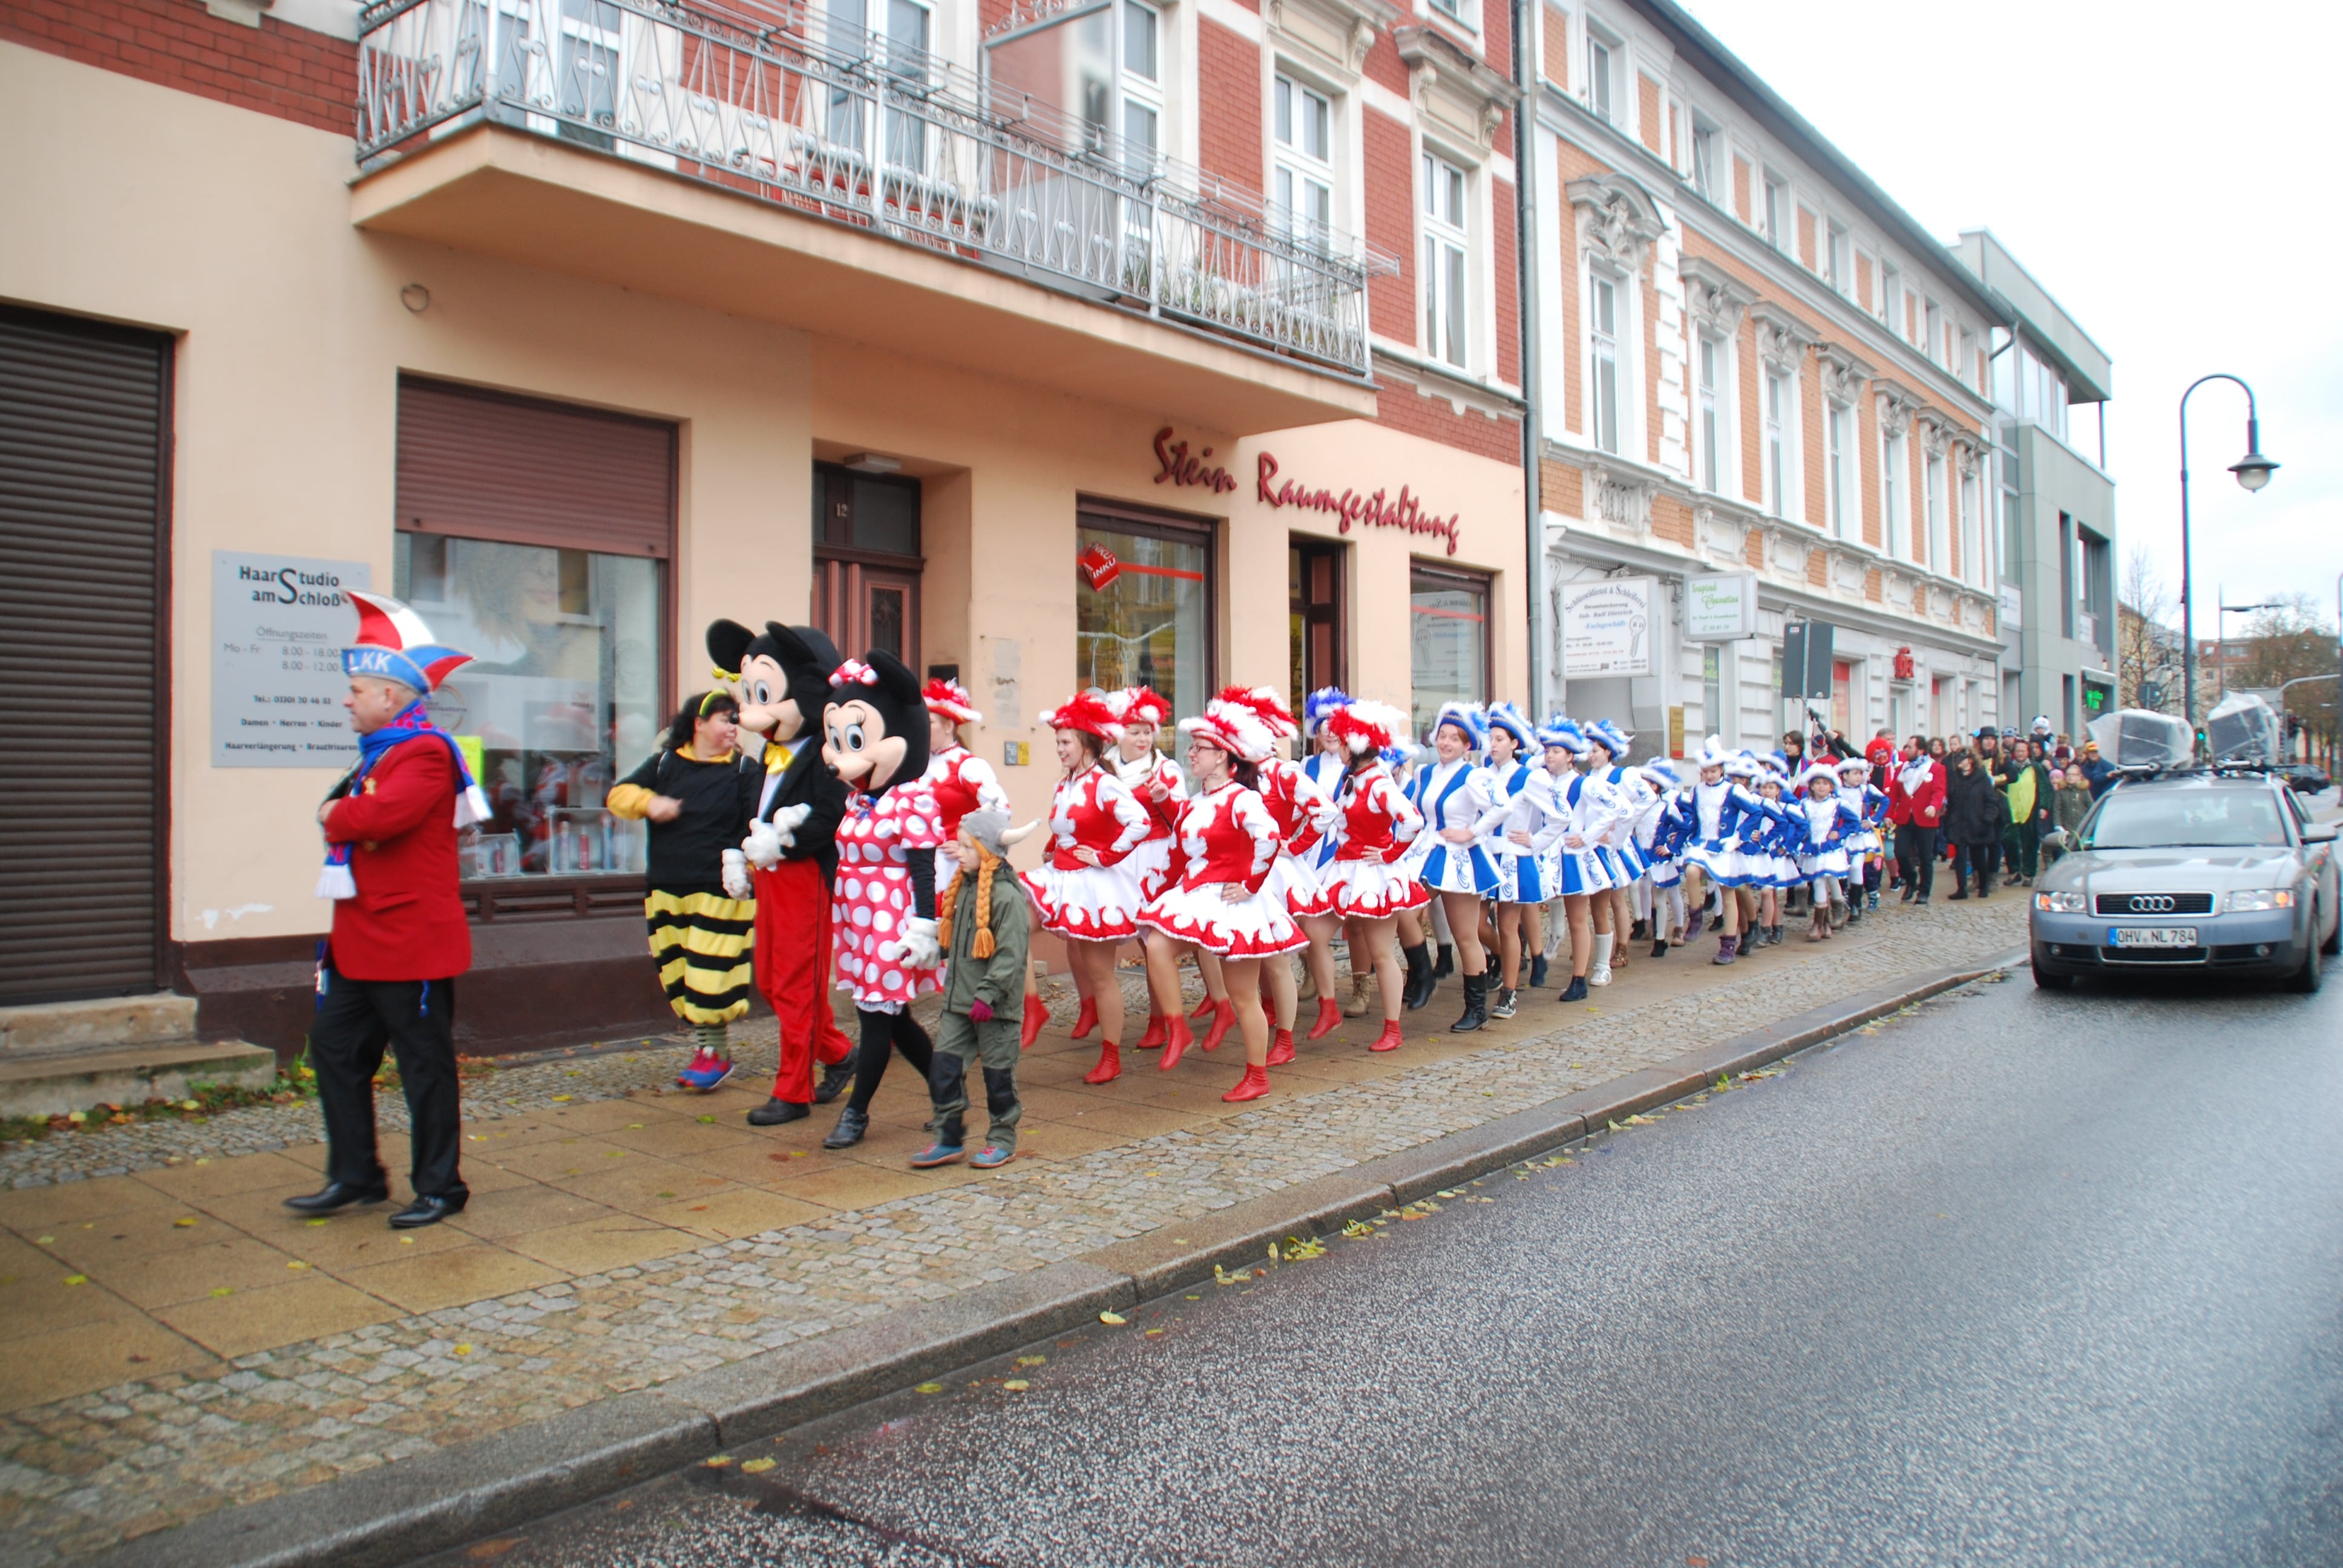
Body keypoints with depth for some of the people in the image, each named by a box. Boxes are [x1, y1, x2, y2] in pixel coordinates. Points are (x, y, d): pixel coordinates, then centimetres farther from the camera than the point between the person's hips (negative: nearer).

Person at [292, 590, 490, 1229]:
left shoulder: (424, 752, -16)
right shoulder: (379, 751, 17)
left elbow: (383, 815, -29)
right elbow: (352, 813, 17)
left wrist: (337, 815, -11)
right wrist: (345, 817, -4)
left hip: (412, 943, -10)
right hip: (361, 942, 10)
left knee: (424, 1064, 1)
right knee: (334, 1046, 14)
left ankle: (439, 1188, 13)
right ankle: (355, 1176, 26)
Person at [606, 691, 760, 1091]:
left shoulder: (745, 771, 1)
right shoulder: (665, 764, 10)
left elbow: (756, 828, -5)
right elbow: (617, 794, 9)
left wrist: (740, 860, -21)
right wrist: (648, 803, -10)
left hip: (719, 891, -4)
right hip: (666, 889, 4)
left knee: (711, 976, -6)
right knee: (677, 977, 9)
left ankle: (717, 1054, 7)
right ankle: (701, 1047, 21)